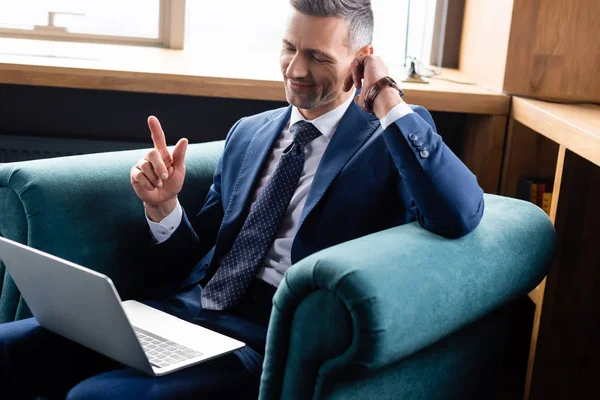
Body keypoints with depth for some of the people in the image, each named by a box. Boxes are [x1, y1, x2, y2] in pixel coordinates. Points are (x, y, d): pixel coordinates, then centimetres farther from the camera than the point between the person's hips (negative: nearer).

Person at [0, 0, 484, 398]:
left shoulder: (392, 135, 0)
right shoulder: (249, 132, 16)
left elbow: (461, 215, -22)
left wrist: (387, 99, -17)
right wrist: (163, 207, -3)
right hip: (192, 308, 6)